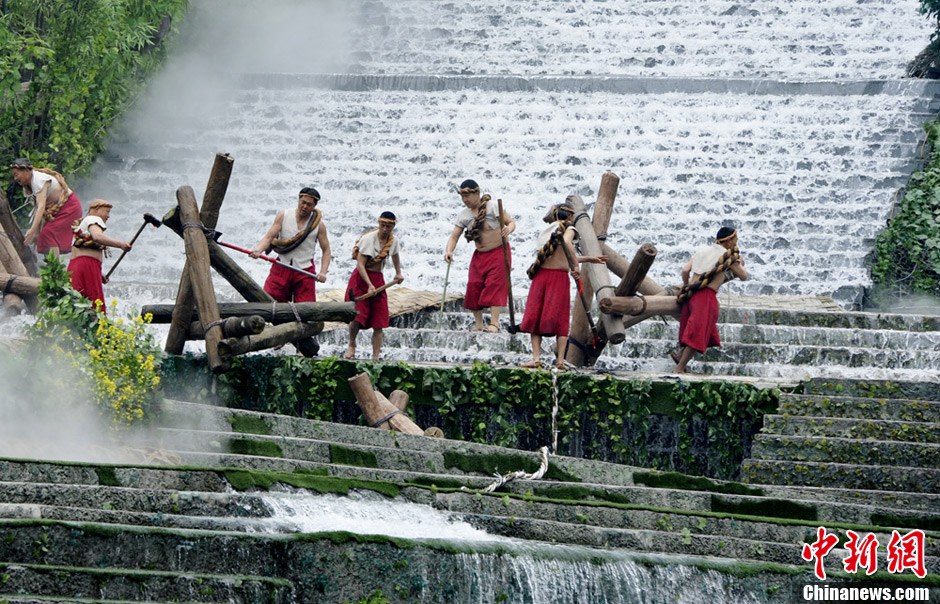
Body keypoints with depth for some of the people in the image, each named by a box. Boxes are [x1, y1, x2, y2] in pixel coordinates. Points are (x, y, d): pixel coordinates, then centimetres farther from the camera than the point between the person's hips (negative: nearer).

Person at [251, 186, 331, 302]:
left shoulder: (318, 225, -1)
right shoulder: (283, 216, -1)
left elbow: (326, 251, 4)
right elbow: (269, 237, -6)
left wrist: (323, 272, -12)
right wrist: (258, 250, -28)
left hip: (305, 271, 0)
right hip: (281, 269, 0)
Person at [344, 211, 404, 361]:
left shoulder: (393, 240, 4)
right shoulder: (369, 239, -16)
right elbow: (360, 264, -19)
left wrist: (398, 273, 36)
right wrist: (369, 285, -26)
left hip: (378, 279, 5)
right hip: (361, 278, -5)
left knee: (379, 323, -1)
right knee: (357, 317, -16)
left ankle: (375, 357, 3)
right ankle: (352, 345, 11)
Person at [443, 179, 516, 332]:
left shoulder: (492, 207, -14)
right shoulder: (463, 215, 0)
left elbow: (511, 222, -11)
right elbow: (454, 236, -2)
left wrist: (508, 230, -35)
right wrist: (449, 251, -22)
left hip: (499, 252, -5)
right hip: (479, 255, 5)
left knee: (494, 285, -14)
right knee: (474, 286, -2)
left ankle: (494, 323, -18)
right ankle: (478, 323, 7)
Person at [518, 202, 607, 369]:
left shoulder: (549, 230, 20)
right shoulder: (568, 229, 0)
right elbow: (566, 242, -25)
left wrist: (588, 259, 34)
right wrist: (575, 266, -20)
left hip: (540, 275, 5)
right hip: (559, 276, -5)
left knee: (535, 317, 5)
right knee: (560, 319, 3)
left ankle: (536, 357, -4)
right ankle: (560, 360, 1)